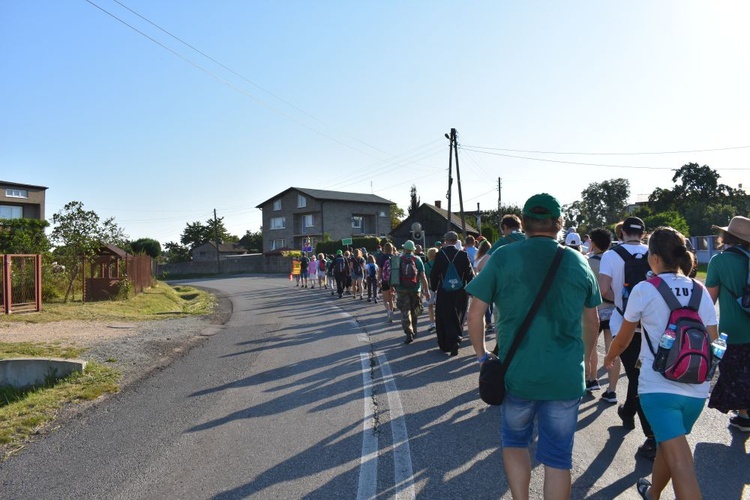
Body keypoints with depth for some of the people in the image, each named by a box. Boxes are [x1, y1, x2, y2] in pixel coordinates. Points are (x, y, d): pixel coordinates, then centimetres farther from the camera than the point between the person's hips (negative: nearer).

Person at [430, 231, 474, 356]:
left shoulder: (439, 255, -7)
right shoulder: (463, 255, -8)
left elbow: (434, 274, -1)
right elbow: (470, 274, -4)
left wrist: (433, 289, 12)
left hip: (444, 292, 0)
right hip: (460, 293, 1)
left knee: (444, 319, 10)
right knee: (457, 318, 13)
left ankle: (445, 345, 14)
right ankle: (455, 340, 1)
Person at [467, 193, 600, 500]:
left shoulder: (502, 258, -6)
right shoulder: (578, 262, 1)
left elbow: (475, 314, -6)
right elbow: (592, 321, 12)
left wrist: (482, 356, 8)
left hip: (516, 374, -1)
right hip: (567, 377, 1)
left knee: (514, 440, 22)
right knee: (558, 457, 13)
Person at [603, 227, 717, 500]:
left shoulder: (643, 290, -7)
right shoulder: (700, 291, 5)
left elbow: (623, 339, 4)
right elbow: (712, 341, 6)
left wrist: (609, 357, 24)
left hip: (659, 387, -5)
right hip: (697, 388, 5)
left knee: (681, 464, -5)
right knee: (667, 443, 26)